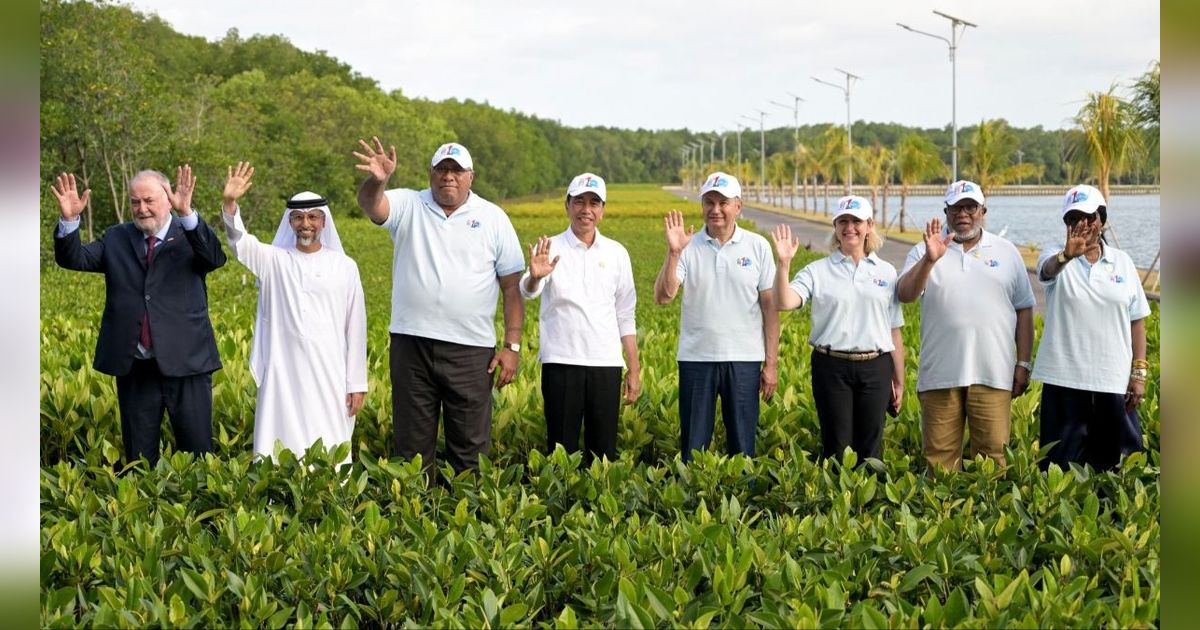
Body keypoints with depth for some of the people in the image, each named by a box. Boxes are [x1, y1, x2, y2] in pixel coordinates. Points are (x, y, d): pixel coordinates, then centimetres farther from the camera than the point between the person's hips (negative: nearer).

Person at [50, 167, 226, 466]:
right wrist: (69, 218, -18)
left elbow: (215, 257, -21)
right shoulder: (116, 238, 10)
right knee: (139, 457, 12)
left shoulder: (191, 234, -1)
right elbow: (74, 259, 0)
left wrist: (187, 213, -36)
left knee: (197, 451, 4)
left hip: (184, 363, -3)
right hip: (134, 366, 3)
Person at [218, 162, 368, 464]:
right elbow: (239, 241, -12)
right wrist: (229, 204, -31)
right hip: (283, 375, 0)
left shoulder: (345, 266, 5)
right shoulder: (273, 260, 6)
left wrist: (356, 384, 2)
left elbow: (355, 328, 5)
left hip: (329, 376, 0)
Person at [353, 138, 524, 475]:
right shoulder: (408, 206, 4)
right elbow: (371, 205, -18)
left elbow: (512, 286, 4)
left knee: (470, 450, 5)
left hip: (470, 348, 0)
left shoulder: (493, 218, 4)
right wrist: (376, 181, -41)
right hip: (412, 342, 0)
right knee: (412, 446, 10)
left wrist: (512, 346, -2)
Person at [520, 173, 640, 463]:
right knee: (562, 448, 1)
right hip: (561, 362, -2)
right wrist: (535, 276, -42)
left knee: (604, 450, 5)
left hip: (606, 363, 3)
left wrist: (634, 370, 9)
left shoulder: (616, 253, 10)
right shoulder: (550, 249, 1)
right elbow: (528, 291, -17)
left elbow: (626, 316, 13)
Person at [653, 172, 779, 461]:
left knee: (743, 446, 6)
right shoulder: (689, 247, 1)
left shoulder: (758, 247, 2)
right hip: (696, 359, 0)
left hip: (744, 360, 0)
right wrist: (673, 253, -23)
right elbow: (663, 297, -10)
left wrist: (771, 364, -1)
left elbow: (770, 307, 3)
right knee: (693, 446, 7)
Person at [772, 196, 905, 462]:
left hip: (875, 369, 2)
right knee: (836, 447, 2)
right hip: (831, 367, -2)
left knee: (870, 448, 6)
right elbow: (784, 303, -14)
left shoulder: (887, 272, 9)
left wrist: (899, 381, 12)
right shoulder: (818, 271, 2)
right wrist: (783, 263, -26)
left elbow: (894, 331, 11)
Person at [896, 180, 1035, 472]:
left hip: (993, 374, 0)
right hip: (940, 373, 0)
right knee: (940, 454, 3)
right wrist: (930, 260, -22)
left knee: (992, 453, 1)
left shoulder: (1007, 252, 11)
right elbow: (904, 294, -8)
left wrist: (1023, 363, 7)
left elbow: (1024, 310, 12)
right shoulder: (924, 252, 8)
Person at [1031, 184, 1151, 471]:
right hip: (1065, 380, -2)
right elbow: (1050, 268, -25)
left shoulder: (1123, 262, 8)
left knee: (1119, 465, 6)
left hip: (1114, 381, 2)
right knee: (1061, 462, 2)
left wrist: (1139, 373, 2)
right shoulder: (1056, 259, 1)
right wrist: (1067, 255, -48)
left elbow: (1137, 321, 9)